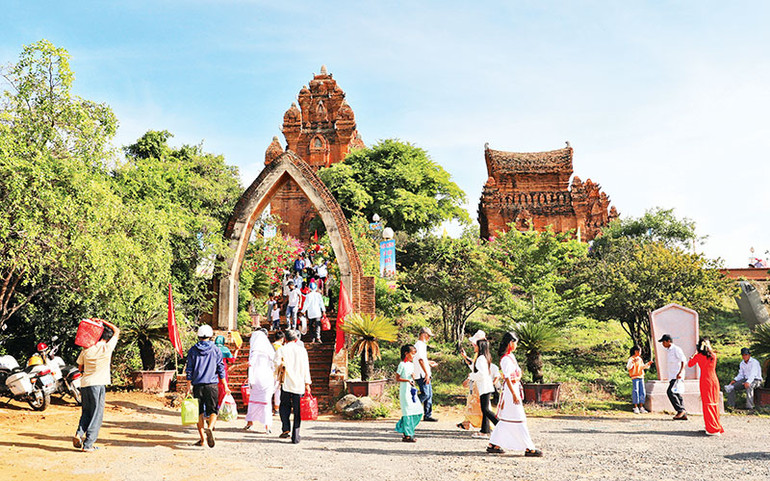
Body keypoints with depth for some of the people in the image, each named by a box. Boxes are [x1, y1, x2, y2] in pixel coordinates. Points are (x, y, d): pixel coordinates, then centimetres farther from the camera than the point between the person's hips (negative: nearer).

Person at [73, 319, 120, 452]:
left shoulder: (86, 349, 4)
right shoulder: (107, 348, -7)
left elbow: (80, 367, 15)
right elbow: (117, 331, 7)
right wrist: (104, 322, 12)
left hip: (85, 383, 4)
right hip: (98, 384, -4)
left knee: (86, 411, 19)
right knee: (96, 415, 3)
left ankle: (79, 433, -2)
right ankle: (88, 444, 1)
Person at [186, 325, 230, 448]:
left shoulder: (193, 350, 4)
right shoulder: (216, 350, 2)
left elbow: (189, 370, 3)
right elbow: (221, 370, 2)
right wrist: (225, 386, 7)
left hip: (197, 385, 1)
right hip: (212, 384, -1)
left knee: (199, 412, 9)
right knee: (213, 410, 3)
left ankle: (202, 439, 8)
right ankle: (210, 428, -25)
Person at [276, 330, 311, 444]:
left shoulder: (281, 350, 3)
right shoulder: (302, 350, 7)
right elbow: (306, 368, 6)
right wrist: (307, 383, 9)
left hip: (287, 384, -1)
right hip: (300, 384, 1)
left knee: (284, 406, 16)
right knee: (298, 410, 4)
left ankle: (286, 429, 1)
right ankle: (295, 436, 1)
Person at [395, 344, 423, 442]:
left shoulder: (411, 364, 15)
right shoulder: (402, 364, -8)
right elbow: (397, 379, -9)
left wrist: (413, 376, 0)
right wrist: (407, 380, -20)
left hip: (411, 390, 8)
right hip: (404, 391, -8)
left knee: (419, 411, 3)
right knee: (408, 411, -7)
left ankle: (402, 427, 15)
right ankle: (407, 435, -1)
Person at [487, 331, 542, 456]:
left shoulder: (511, 356, 14)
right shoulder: (506, 358, -16)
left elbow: (519, 371, 21)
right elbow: (507, 378, -20)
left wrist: (517, 378, 3)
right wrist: (514, 395, -21)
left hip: (515, 388, 10)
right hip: (510, 390, -10)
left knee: (505, 420, 13)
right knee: (518, 420, -5)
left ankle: (493, 445, 17)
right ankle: (529, 448, -2)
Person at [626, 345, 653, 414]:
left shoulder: (640, 359, 17)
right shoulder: (631, 359, -6)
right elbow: (628, 367, -19)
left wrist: (648, 364, 12)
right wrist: (633, 362, -35)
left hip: (641, 377, 7)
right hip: (635, 377, -7)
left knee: (642, 393, 4)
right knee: (636, 392, -8)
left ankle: (641, 407, 11)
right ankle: (636, 407, -4)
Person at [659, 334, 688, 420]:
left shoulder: (676, 349, -7)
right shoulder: (669, 351, 21)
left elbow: (683, 360, -16)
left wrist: (680, 372, -26)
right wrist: (669, 376, 26)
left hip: (677, 376, -9)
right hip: (672, 376, 9)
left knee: (670, 392, -18)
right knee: (677, 394, 6)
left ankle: (681, 410, -12)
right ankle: (683, 415, 7)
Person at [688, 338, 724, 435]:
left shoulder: (699, 356, -7)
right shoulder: (714, 356, 2)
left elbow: (689, 364, 5)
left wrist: (694, 354, 16)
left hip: (705, 380, -4)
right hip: (714, 379, 4)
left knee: (707, 404, -1)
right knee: (715, 403, 13)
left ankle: (712, 429, -4)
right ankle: (717, 426, 22)